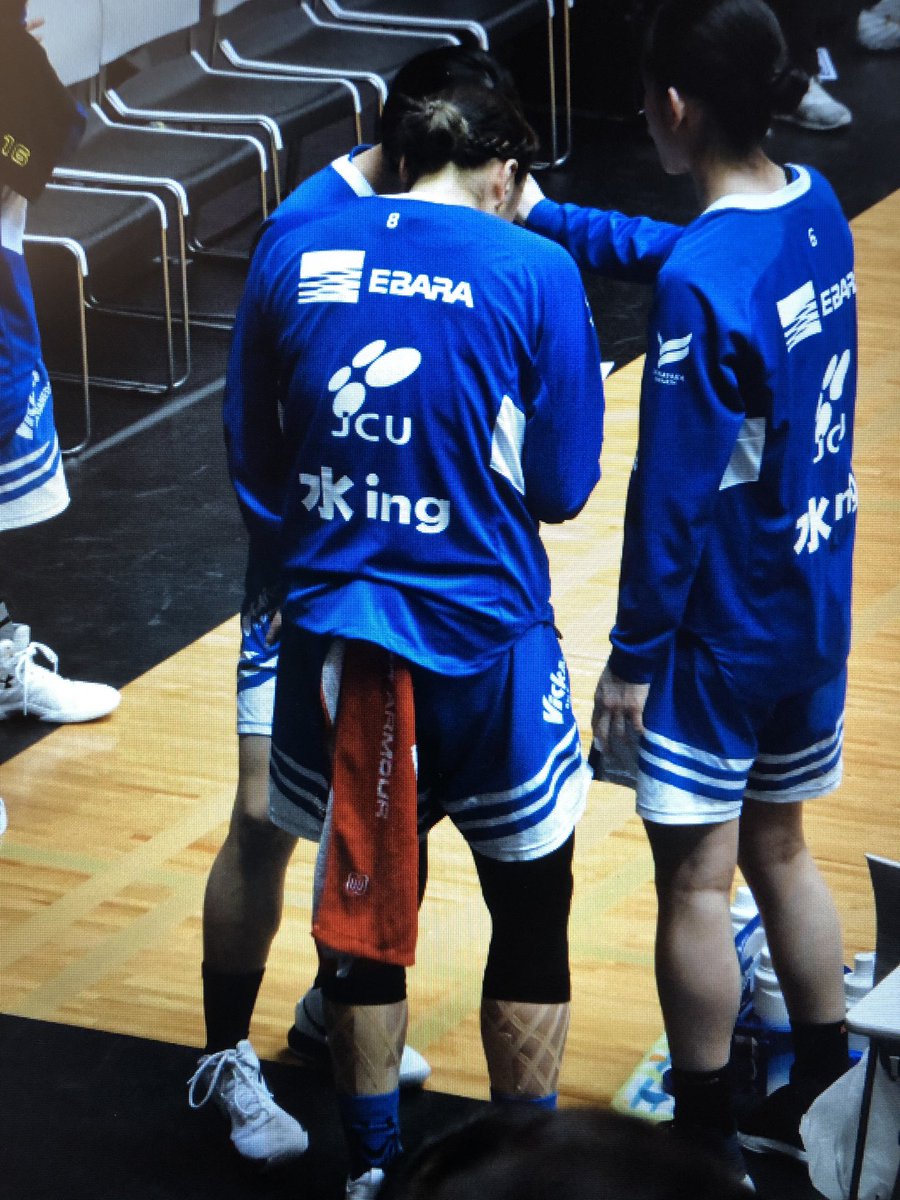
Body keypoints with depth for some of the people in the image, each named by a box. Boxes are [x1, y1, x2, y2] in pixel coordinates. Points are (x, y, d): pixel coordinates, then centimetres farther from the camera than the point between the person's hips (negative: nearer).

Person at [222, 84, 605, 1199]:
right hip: (482, 644, -3)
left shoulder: (291, 254, 1)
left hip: (333, 637, 3)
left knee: (360, 904, 16)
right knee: (530, 910, 15)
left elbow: (250, 458, 8)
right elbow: (561, 487, -4)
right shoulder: (533, 272, -8)